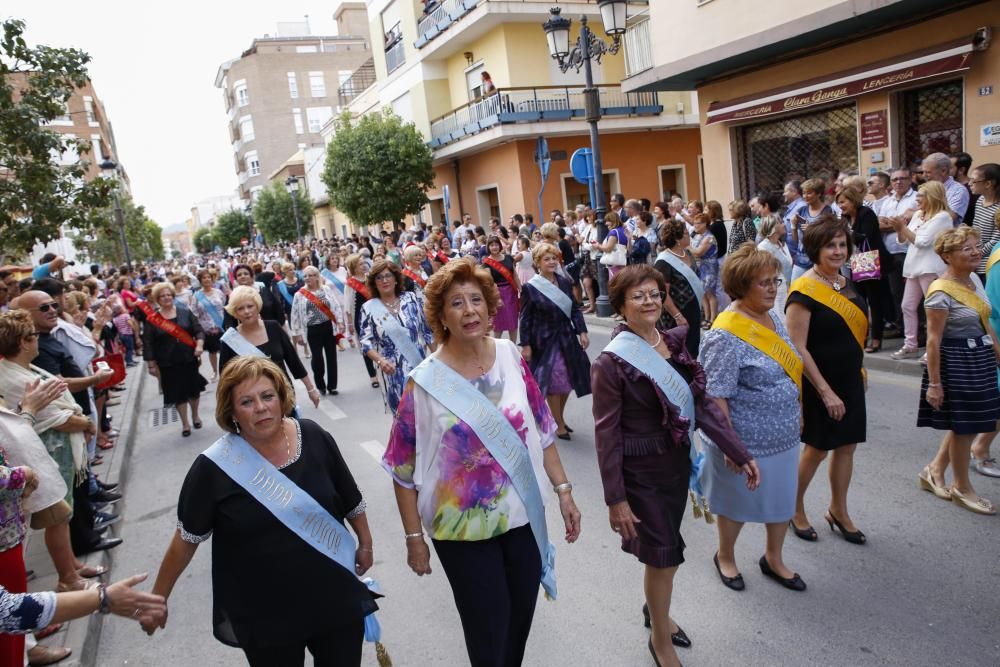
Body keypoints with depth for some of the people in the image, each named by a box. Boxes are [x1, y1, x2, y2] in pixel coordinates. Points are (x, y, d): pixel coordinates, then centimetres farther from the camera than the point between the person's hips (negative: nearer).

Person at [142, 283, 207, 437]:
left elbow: (198, 330, 0)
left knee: (193, 389, 10)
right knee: (178, 393, 5)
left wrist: (199, 345, -18)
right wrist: (151, 364, -5)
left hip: (189, 359, 1)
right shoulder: (152, 319, -3)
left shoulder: (185, 312, 0)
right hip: (168, 363, -1)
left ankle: (195, 415, 35)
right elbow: (148, 344, -3)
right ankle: (185, 423, 19)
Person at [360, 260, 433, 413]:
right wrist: (380, 360, -23)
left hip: (421, 365, 2)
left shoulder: (411, 298, 1)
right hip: (394, 371, -2)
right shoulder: (369, 308, -4)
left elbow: (427, 330, 6)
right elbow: (366, 342, -6)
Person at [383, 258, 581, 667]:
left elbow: (541, 429, 4)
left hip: (524, 515, 4)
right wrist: (414, 537, -6)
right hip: (463, 528, -3)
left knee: (521, 619, 19)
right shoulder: (426, 382, -15)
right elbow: (405, 467, -9)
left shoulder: (510, 356, -4)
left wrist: (563, 489, 3)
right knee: (488, 633, 11)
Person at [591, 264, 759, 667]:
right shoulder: (612, 363, -17)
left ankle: (654, 608, 48)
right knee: (665, 555, 3)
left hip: (677, 463, 6)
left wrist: (739, 453, -1)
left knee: (663, 551, 21)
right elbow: (606, 434, -16)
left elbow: (701, 403, 3)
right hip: (640, 471, -6)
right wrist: (615, 498, -16)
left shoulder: (675, 343, 0)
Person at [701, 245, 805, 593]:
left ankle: (773, 558, 44)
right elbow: (716, 396, -22)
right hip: (748, 440, -7)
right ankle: (725, 557, 41)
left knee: (782, 498, 21)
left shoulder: (771, 316, 1)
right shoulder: (726, 334, -23)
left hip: (784, 434, 7)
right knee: (739, 502, 15)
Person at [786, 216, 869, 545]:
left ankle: (838, 511, 31)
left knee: (847, 445, 14)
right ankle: (795, 509, 27)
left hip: (850, 381, 7)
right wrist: (825, 391, -20)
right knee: (817, 448, 5)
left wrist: (859, 372, 16)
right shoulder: (804, 291, -19)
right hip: (820, 384, -7)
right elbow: (798, 348, -21)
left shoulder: (845, 284, 5)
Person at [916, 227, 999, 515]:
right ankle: (962, 488, 21)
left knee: (967, 424, 15)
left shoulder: (974, 279, 7)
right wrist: (934, 383, -20)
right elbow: (933, 340, -20)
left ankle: (935, 469, 32)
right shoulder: (941, 292, -20)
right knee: (963, 426, 4)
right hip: (956, 363, -8)